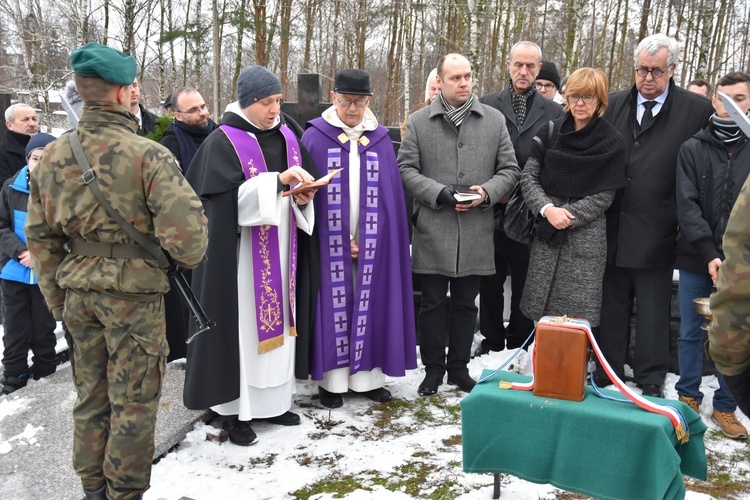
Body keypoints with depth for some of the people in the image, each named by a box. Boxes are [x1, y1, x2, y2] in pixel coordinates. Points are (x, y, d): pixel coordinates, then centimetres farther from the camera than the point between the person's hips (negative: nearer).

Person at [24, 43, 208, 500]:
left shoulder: (51, 157, 2)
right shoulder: (148, 155, -17)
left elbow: (40, 238, 7)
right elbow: (185, 231, -25)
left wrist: (58, 299, 16)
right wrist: (187, 257, -2)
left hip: (77, 292, 6)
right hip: (134, 293, -6)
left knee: (90, 395, 20)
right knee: (134, 401, 9)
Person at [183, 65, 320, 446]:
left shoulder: (286, 137, 10)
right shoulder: (222, 142, -9)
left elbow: (304, 188, 14)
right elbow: (229, 197, -19)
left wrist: (303, 196, -8)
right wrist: (277, 180, -25)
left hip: (282, 250, 6)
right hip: (241, 252, -6)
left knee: (278, 319, 11)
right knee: (242, 324, -1)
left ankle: (274, 398, 24)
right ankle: (235, 408, 10)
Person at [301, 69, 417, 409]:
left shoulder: (380, 139, 7)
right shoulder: (315, 137, -1)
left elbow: (391, 195, 7)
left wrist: (363, 239, -2)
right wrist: (343, 240, -8)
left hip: (371, 242, 2)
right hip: (329, 242, -2)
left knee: (369, 303, 6)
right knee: (334, 304, 2)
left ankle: (367, 375, 17)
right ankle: (332, 378, 12)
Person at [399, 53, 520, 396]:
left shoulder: (494, 120, 7)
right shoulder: (419, 122, 3)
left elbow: (509, 170, 8)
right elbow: (406, 169, -1)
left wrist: (487, 192, -11)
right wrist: (440, 194, -13)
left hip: (475, 231, 2)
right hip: (432, 229, -1)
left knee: (466, 304, 12)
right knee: (432, 303, 8)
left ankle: (458, 367, 28)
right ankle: (433, 368, 23)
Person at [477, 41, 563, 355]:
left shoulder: (553, 112, 6)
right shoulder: (486, 105, 5)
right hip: (493, 209, 0)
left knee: (524, 283, 8)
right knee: (490, 281, 9)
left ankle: (519, 347, 22)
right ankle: (491, 341, 24)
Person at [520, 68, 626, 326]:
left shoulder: (611, 143, 1)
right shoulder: (550, 132, 7)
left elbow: (604, 197, -2)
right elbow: (528, 177, 4)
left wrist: (567, 217, -13)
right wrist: (548, 209, -12)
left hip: (586, 236, -2)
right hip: (545, 236, 3)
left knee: (578, 314, -3)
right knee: (540, 308, 5)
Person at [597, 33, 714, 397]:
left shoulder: (697, 110, -3)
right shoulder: (615, 104, 7)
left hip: (656, 230, -3)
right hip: (613, 228, 3)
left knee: (653, 311, 7)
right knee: (611, 307, 13)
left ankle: (650, 381, 20)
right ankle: (608, 374, 26)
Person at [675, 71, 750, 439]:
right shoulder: (693, 148, 1)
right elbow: (687, 205, -6)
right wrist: (709, 254, -15)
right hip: (697, 259, 0)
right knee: (691, 333, 10)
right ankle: (688, 396, 26)